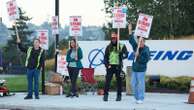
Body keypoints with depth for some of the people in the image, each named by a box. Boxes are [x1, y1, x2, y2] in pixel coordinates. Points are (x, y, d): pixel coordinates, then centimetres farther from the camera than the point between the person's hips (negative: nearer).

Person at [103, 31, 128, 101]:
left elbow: (126, 54, -7)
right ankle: (105, 95, 0)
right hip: (110, 66, 2)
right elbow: (105, 57, 12)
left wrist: (122, 56, -28)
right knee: (107, 80, -4)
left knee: (119, 81, 4)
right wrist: (107, 65, 0)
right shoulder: (108, 47, 10)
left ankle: (119, 95, 12)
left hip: (118, 66, -1)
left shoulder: (121, 46, 2)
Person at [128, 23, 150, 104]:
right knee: (133, 83, 8)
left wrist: (139, 56, -20)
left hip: (141, 70, -7)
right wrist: (130, 31, 7)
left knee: (140, 84, -6)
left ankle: (141, 99, -1)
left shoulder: (146, 50, -10)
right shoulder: (136, 47, 9)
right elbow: (131, 40, 12)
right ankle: (137, 97, 18)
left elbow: (145, 60, -16)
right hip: (134, 69, 7)